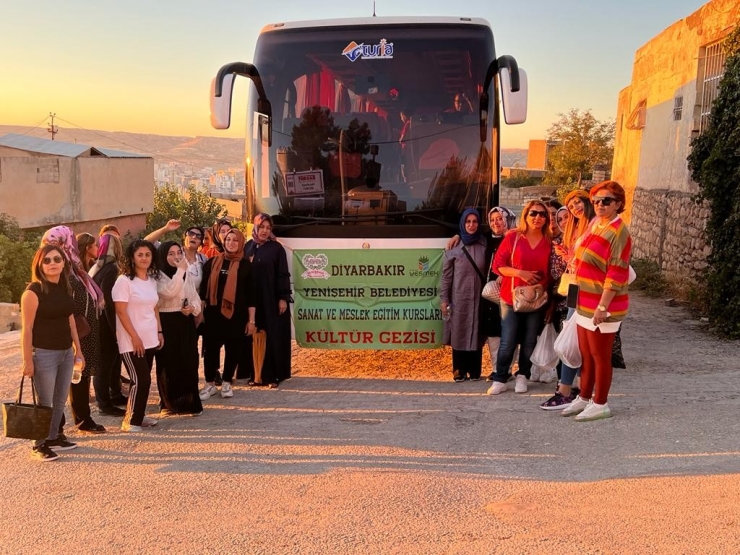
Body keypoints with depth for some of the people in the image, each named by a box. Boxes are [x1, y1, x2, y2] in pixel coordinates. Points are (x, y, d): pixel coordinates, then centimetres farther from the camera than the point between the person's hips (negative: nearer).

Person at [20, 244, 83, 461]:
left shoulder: (65, 289, 7)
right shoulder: (33, 291, -13)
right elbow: (26, 329, -14)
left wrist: (78, 349, 15)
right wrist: (27, 360, -15)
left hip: (66, 352, 7)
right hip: (44, 353, -7)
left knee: (60, 400, 14)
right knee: (45, 402, 2)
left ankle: (53, 438, 28)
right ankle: (39, 445, 15)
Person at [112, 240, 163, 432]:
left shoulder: (152, 280, 10)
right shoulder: (124, 280, -11)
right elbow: (121, 311, -15)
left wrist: (159, 331, 10)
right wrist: (135, 337, -17)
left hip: (150, 339, 7)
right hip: (132, 341, -7)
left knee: (144, 380, 10)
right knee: (141, 380, -8)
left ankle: (139, 416, 22)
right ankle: (130, 421, 4)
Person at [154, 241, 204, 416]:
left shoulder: (187, 274, 10)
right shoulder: (159, 275, -7)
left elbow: (196, 298, 12)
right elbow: (169, 292, -26)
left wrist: (193, 307, -10)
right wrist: (180, 270, -23)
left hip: (186, 323, 4)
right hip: (166, 323, -4)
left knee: (189, 363, 5)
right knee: (169, 364, 3)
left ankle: (190, 403, 15)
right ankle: (168, 404, 16)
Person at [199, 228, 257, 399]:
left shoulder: (246, 266, 1)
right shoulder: (212, 263, 5)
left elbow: (251, 295, 0)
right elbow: (203, 289, 8)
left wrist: (251, 320, -2)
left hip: (236, 316, -1)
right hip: (213, 314, 1)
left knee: (234, 350, 6)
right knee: (211, 349, 3)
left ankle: (227, 383, 23)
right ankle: (209, 384, 18)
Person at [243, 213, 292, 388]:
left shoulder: (276, 248, -3)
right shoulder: (248, 247, 8)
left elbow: (283, 274, -6)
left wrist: (283, 298, -12)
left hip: (272, 299, -4)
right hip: (252, 299, 4)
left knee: (273, 337, -1)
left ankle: (273, 375, 6)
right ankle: (256, 374, 14)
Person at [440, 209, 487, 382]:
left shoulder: (484, 245, 5)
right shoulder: (454, 248, -1)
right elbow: (446, 276, 0)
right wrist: (444, 299, -3)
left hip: (478, 298, 2)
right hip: (459, 298, -1)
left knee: (476, 333, 6)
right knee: (459, 333, 3)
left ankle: (474, 370, 15)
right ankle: (459, 371, 12)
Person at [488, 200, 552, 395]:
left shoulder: (549, 242, 1)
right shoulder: (512, 236, -4)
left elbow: (551, 271, 9)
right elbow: (498, 265, -5)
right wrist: (520, 273, -18)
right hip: (511, 297, -2)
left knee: (529, 341, 8)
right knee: (508, 341, 0)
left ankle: (522, 376, 24)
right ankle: (500, 379, 12)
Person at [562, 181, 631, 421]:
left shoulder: (618, 233, -16)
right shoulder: (595, 224, 9)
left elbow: (616, 275, -20)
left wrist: (602, 307, -22)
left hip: (602, 306, -8)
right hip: (585, 303, 8)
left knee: (600, 356, 4)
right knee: (586, 355, 18)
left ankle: (600, 404, 18)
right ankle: (584, 398, 31)